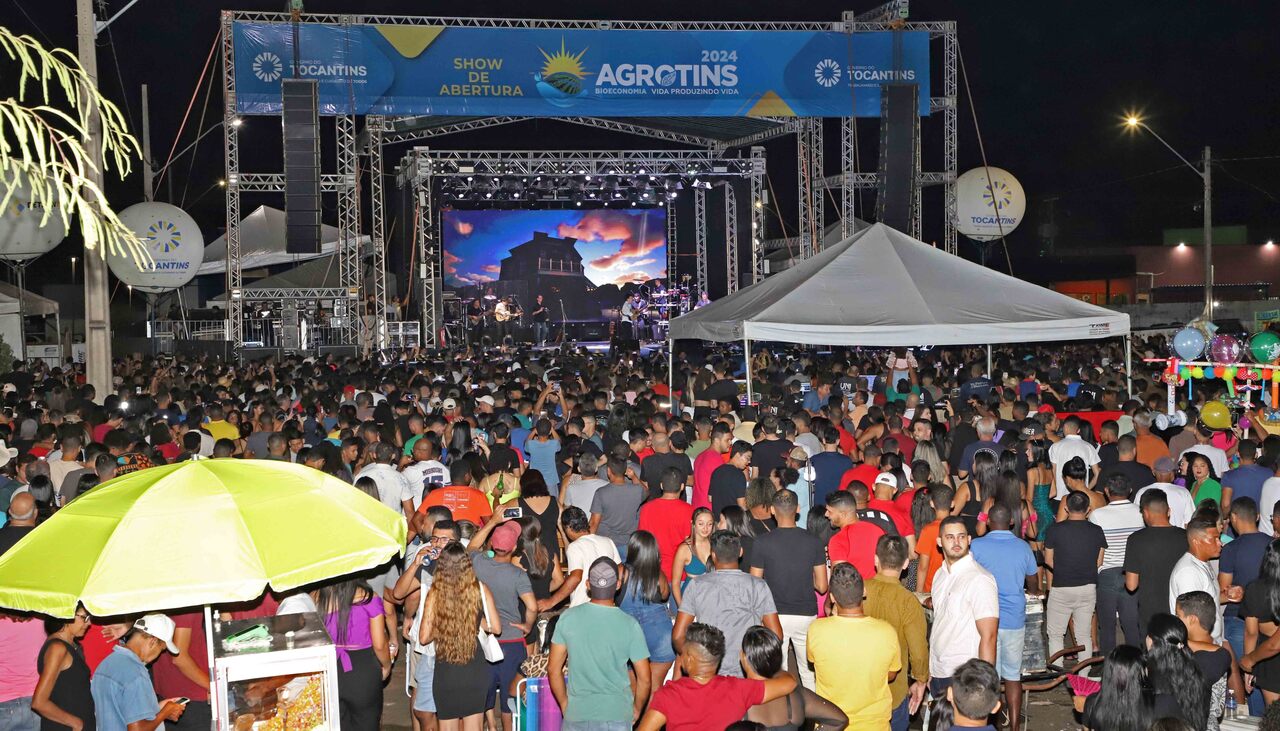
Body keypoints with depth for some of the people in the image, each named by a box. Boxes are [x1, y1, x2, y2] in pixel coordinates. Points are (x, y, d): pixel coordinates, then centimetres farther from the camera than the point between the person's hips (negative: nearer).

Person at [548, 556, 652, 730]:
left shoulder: (568, 618, -5)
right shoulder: (629, 624, -8)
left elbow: (553, 669, 1)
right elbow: (644, 677, -5)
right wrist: (637, 709, 11)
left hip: (577, 714, 1)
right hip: (617, 715, -1)